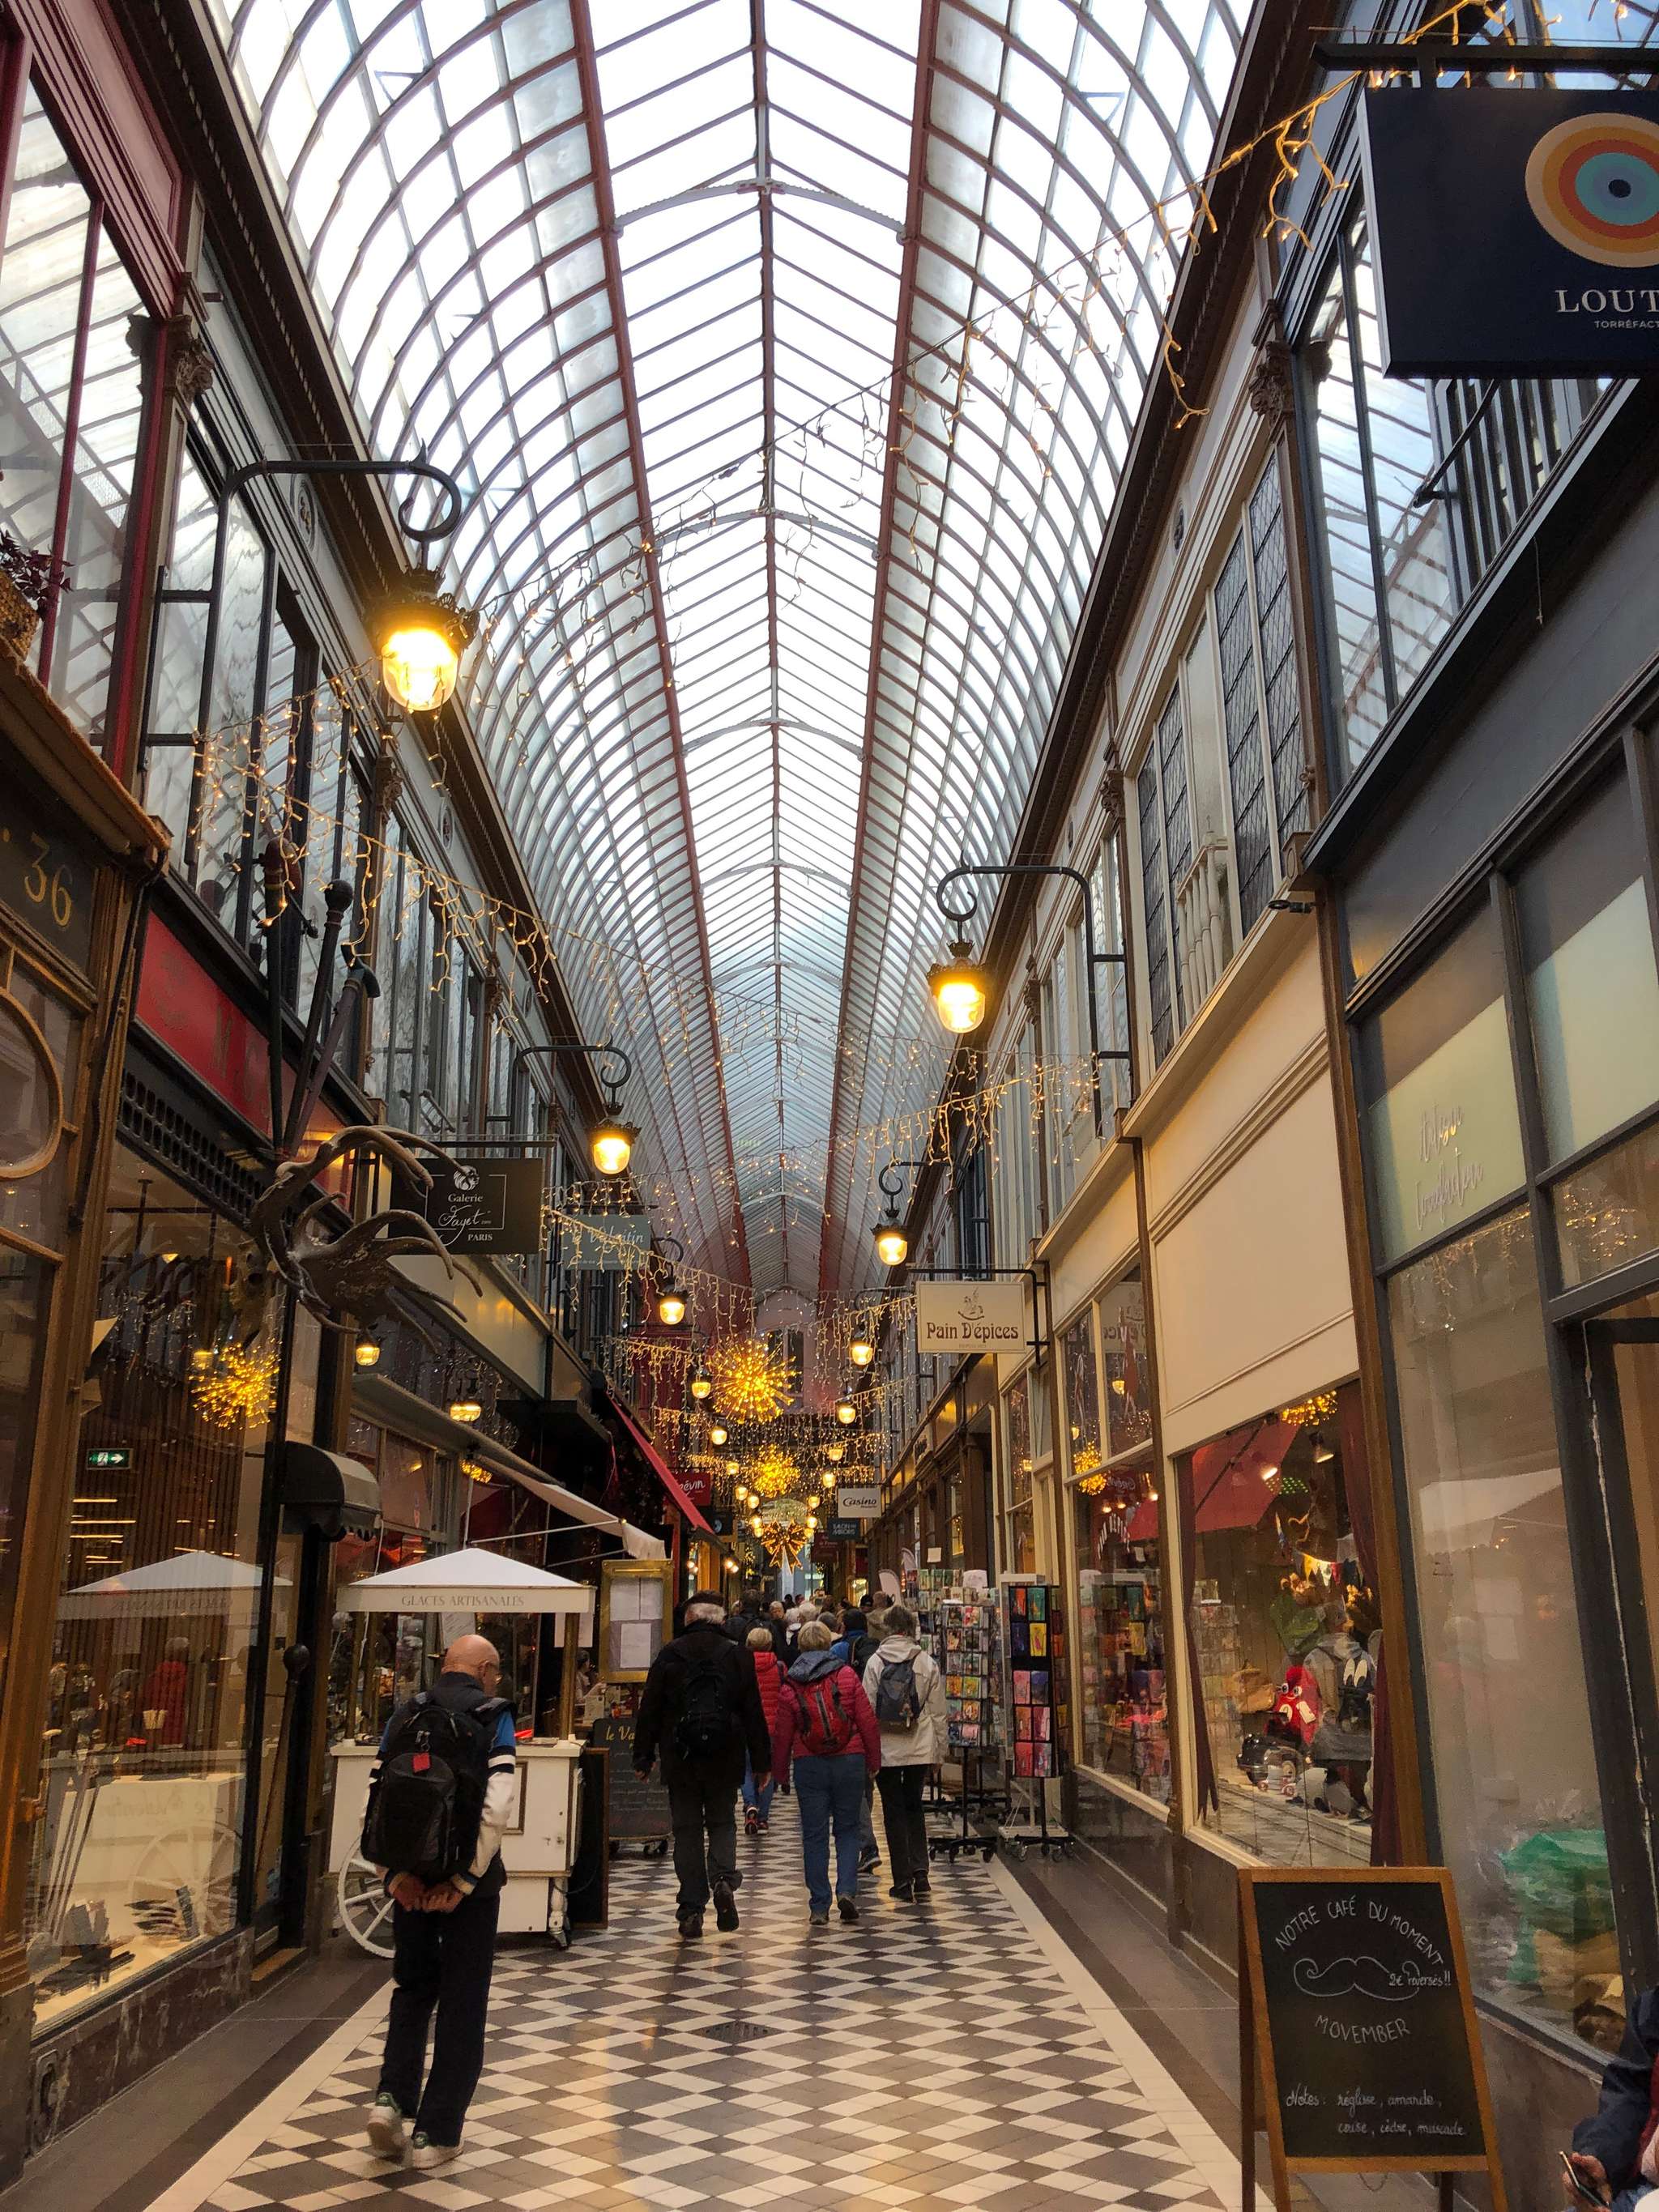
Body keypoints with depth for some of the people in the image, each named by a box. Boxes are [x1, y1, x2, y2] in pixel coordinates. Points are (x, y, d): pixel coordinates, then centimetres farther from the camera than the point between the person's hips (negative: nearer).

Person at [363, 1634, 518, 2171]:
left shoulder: (405, 1716, 4)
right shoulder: (493, 1719, -7)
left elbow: (373, 1803, -3)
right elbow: (495, 1810, -18)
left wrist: (396, 1875, -3)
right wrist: (465, 1881, -13)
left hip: (410, 1879, 3)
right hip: (469, 1880, -3)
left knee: (413, 1988, 23)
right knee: (462, 2004, 10)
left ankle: (392, 2098, 8)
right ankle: (435, 2133, 13)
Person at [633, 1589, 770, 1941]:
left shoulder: (669, 1654, -2)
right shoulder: (738, 1655, -2)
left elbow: (649, 1710, 0)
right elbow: (754, 1713, 0)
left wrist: (643, 1757, 8)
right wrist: (762, 1762, 6)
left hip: (680, 1759, 0)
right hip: (725, 1760, 0)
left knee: (686, 1830, 8)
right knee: (722, 1822, 16)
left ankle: (692, 1911, 6)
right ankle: (723, 1879, -9)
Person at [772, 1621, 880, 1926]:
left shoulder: (790, 1686, -1)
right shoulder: (847, 1676, -3)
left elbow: (782, 1735, 2)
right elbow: (868, 1722, -3)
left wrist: (780, 1773, 13)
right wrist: (874, 1760, 7)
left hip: (809, 1766, 0)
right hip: (849, 1761, 0)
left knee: (814, 1835, 7)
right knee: (847, 1829, 14)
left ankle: (819, 1907, 8)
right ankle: (847, 1890, -4)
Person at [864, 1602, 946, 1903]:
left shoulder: (875, 1663, -6)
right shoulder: (928, 1664, -1)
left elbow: (867, 1709, -6)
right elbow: (937, 1712, 3)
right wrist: (939, 1752, 11)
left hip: (885, 1749, -2)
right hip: (920, 1748, 2)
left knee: (894, 1811, 8)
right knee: (914, 1807, 19)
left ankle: (903, 1882, 9)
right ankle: (920, 1872, 9)